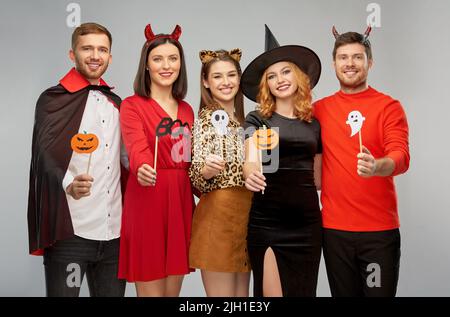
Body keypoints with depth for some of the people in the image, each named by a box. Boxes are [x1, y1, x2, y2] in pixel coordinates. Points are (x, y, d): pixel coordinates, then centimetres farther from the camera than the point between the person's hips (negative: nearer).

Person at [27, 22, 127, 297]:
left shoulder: (116, 103, 15)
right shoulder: (53, 99, 0)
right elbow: (45, 155, -12)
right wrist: (69, 184, -31)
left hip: (114, 231, 5)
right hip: (69, 231, -4)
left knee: (112, 292, 11)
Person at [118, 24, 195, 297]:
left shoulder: (187, 110, 13)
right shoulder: (132, 105, -5)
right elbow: (137, 147, -23)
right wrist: (142, 169, -43)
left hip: (181, 201, 6)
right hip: (147, 201, -6)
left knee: (174, 289, 14)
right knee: (151, 290, 2)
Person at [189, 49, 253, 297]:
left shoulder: (241, 118, 13)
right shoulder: (206, 117, -8)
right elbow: (196, 178, -12)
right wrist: (207, 170, -32)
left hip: (245, 214, 8)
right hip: (217, 216, -7)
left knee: (241, 293, 14)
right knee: (223, 295, -1)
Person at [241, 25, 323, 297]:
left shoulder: (314, 124, 11)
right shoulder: (257, 119, 0)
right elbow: (251, 160, -18)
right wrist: (251, 174, -38)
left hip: (307, 221, 4)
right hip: (267, 221, -3)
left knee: (303, 290, 12)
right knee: (272, 292, 0)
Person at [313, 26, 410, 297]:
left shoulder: (389, 107, -3)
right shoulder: (319, 109, 6)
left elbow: (401, 157, -16)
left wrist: (376, 166, -36)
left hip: (380, 229, -2)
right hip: (333, 228, 2)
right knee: (344, 293, 14)